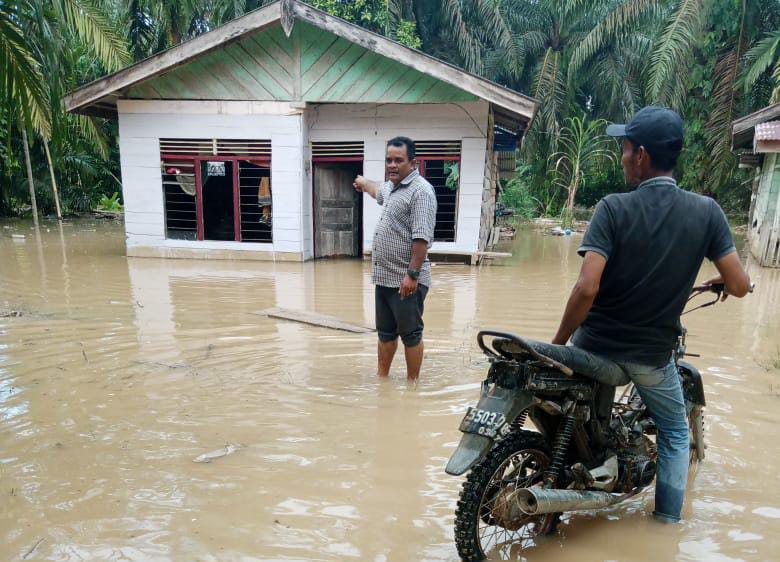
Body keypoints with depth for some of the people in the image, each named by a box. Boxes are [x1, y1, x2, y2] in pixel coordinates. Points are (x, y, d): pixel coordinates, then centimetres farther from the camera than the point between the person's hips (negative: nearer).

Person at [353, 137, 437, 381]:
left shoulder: (421, 191, -14)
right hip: (383, 277, 9)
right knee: (385, 333, 17)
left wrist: (412, 275, -26)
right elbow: (378, 190, 42)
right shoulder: (391, 187, 15)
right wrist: (364, 183, 61)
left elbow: (421, 237, -22)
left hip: (406, 280, -9)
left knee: (410, 336, 3)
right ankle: (381, 378, 29)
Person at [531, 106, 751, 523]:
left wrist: (558, 343, -12)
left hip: (596, 349, -2)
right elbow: (740, 286, -3)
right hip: (653, 356, 3)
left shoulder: (613, 208, -17)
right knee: (675, 432, 31)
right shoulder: (707, 212, -6)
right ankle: (668, 517, 39)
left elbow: (587, 288, -25)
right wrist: (717, 281, 21)